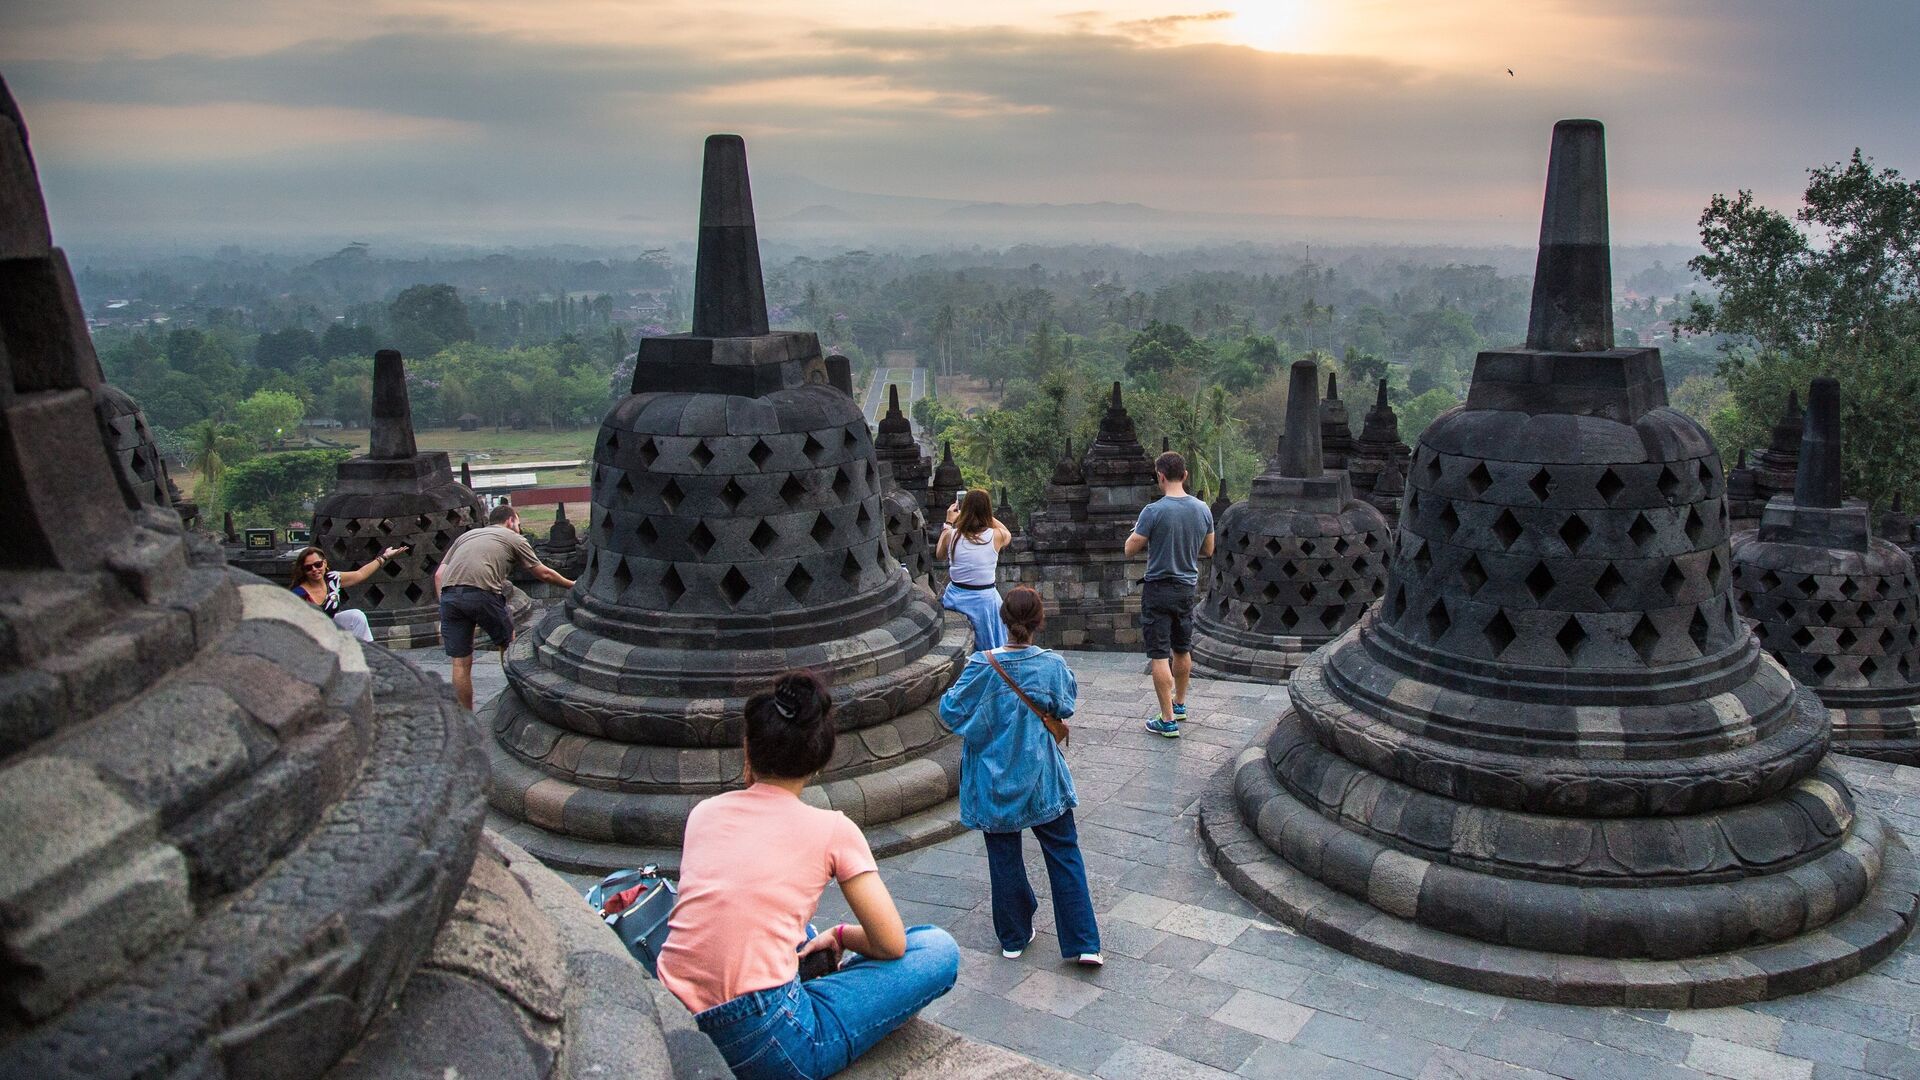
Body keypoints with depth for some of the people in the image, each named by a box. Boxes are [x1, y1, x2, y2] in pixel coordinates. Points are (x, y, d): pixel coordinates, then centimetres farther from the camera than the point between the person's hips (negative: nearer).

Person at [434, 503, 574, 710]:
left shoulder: (465, 535, 32)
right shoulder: (513, 538, 20)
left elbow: (439, 574, 21)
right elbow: (544, 573, 25)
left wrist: (445, 605, 21)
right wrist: (572, 585, 39)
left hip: (449, 594, 4)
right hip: (482, 593, -4)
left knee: (461, 662, 10)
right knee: (509, 646, 19)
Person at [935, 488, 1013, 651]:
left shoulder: (951, 535, -11)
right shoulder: (996, 536, -12)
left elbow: (939, 554, 13)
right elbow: (1008, 535, 15)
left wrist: (948, 523, 17)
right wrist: (984, 512, 15)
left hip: (955, 599, 1)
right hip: (985, 599, -1)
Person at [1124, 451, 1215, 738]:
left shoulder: (1154, 511, -19)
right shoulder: (1202, 510, -2)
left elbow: (1130, 549, -12)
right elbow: (1208, 550, 10)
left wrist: (1139, 531, 7)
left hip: (1158, 589, -6)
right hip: (1187, 588, 6)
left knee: (1159, 655, -1)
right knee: (1182, 650, 21)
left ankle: (1168, 721, 0)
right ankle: (1179, 704, 38)